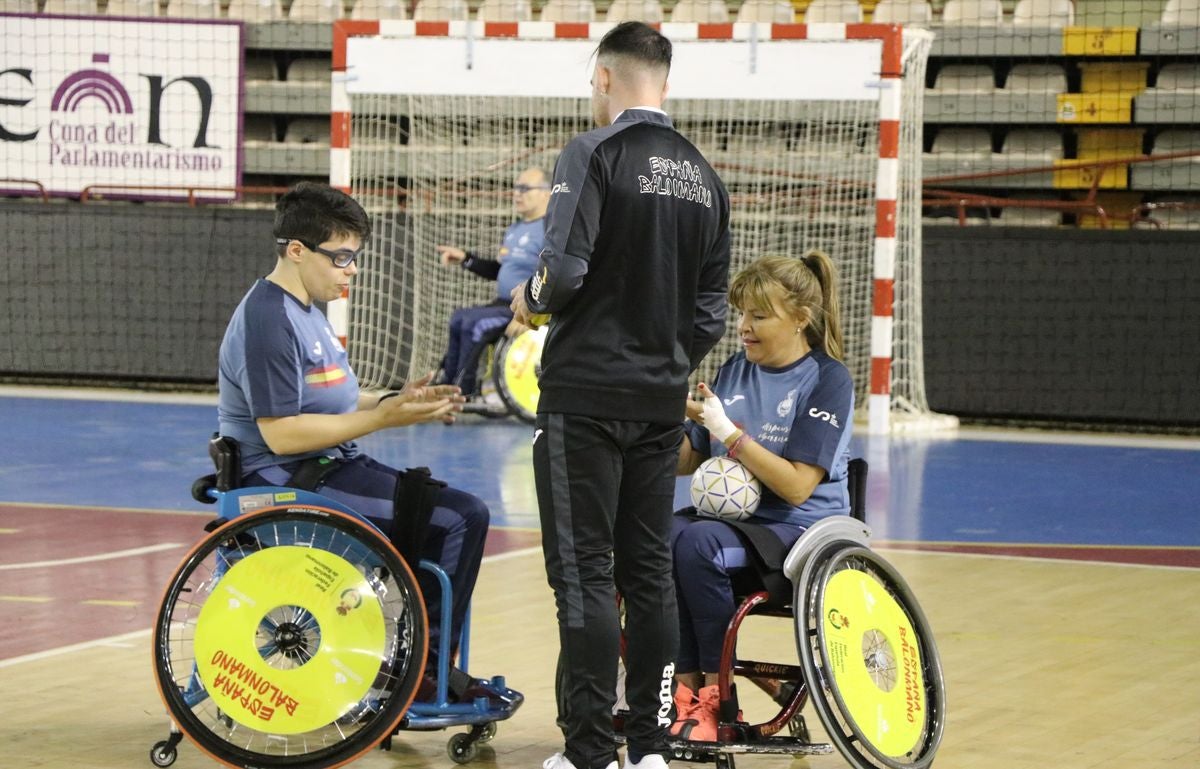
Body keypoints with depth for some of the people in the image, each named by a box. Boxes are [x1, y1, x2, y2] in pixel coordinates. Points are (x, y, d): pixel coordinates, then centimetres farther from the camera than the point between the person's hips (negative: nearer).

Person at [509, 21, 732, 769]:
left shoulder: (594, 154, -10)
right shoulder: (705, 176, 10)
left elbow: (566, 267, -20)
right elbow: (711, 309, 12)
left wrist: (532, 300, 0)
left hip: (586, 393, -6)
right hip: (663, 405, 6)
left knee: (585, 574, -4)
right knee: (650, 572, 11)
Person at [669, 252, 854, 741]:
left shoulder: (828, 380, -7)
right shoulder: (735, 370, 12)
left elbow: (797, 486, -15)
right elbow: (686, 462, 14)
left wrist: (728, 431, -20)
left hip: (803, 529, -6)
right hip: (730, 516, 6)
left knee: (698, 544, -34)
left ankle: (714, 695, -21)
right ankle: (684, 688, -22)